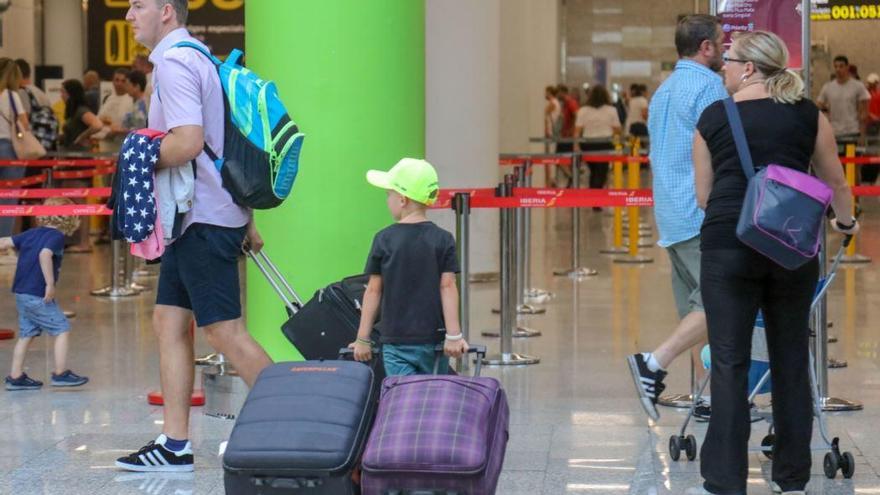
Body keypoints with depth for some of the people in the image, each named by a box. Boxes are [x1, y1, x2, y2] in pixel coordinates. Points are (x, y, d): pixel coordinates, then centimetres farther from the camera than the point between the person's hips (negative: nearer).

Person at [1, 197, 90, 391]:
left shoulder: (31, 233, 12)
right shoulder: (56, 236, -11)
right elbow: (45, 255, -28)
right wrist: (50, 284, -27)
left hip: (21, 293, 8)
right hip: (38, 296, -8)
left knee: (27, 333, 16)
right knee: (62, 329, 1)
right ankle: (61, 373, 2)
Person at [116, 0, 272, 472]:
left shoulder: (174, 62, -14)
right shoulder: (198, 58, 18)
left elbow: (187, 142, -28)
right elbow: (232, 145, 22)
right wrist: (246, 220, 25)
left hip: (203, 220, -10)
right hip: (193, 219, 10)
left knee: (224, 331, -6)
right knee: (169, 321, 10)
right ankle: (174, 443, 11)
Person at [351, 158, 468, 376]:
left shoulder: (384, 240, -2)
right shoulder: (443, 240, -1)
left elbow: (374, 290, 0)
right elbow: (447, 286, -5)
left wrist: (363, 339, 6)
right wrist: (453, 335, -5)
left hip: (396, 341, -1)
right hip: (433, 340, 2)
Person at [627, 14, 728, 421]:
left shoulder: (663, 91, 20)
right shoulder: (707, 85, -9)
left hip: (671, 215, 10)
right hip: (702, 213, -10)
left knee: (696, 305, 10)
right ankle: (654, 364, -20)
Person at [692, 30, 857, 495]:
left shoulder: (713, 118, 3)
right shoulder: (808, 115, 5)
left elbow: (704, 195, 8)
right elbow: (836, 183, 15)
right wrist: (845, 222, 35)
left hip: (727, 245, -2)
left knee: (730, 364, 1)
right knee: (791, 363, 12)